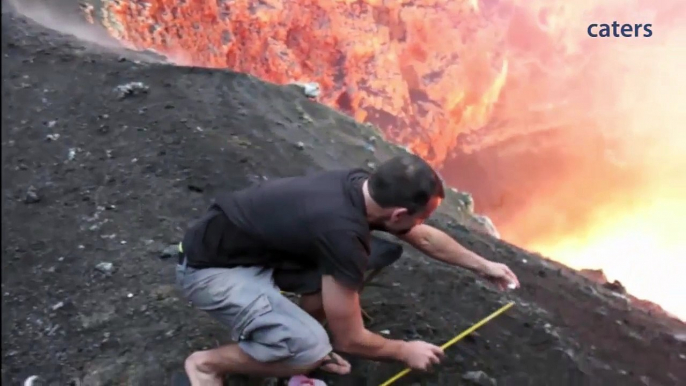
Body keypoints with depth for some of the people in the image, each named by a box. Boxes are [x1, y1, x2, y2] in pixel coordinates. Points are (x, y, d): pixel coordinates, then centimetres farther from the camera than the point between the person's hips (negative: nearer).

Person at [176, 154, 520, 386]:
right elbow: (349, 339, -19)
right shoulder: (341, 231, -33)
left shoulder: (362, 185, -8)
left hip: (253, 247, 8)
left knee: (346, 268, -3)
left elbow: (423, 237, 13)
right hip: (210, 267, -8)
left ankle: (299, 333, 15)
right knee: (312, 350, -23)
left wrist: (483, 265, 20)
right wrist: (406, 352, -2)